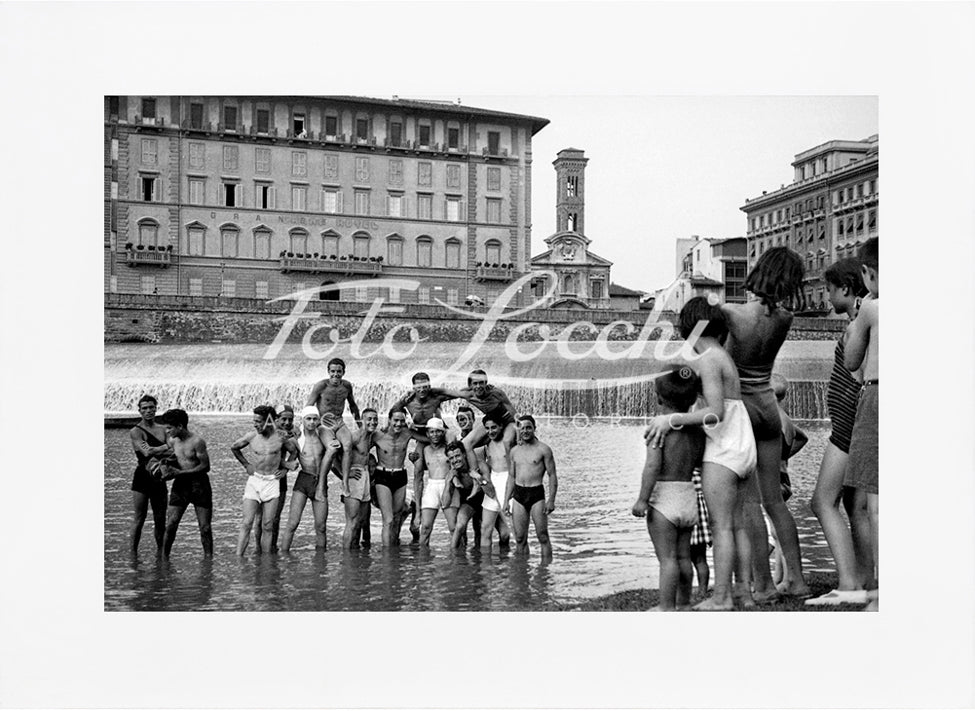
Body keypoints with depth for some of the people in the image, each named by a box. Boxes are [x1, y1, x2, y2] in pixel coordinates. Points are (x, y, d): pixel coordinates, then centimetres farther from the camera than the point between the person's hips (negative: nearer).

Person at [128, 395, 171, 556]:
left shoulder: (162, 430, 12)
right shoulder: (135, 431, -4)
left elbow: (171, 454, 7)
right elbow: (147, 452, -18)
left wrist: (154, 451, -9)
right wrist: (165, 448, -8)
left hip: (159, 478, 5)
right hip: (142, 478, -5)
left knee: (160, 520, 9)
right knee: (138, 520, -3)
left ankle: (160, 553, 20)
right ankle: (133, 554, 4)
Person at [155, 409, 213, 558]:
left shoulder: (197, 442, -15)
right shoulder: (172, 441, 4)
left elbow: (205, 467, -15)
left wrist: (179, 472, -17)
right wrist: (166, 462, -3)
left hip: (199, 485, -5)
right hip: (180, 484, 5)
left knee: (205, 527, 1)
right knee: (170, 525, -2)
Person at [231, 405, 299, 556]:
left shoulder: (280, 437, -4)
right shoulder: (251, 437, -3)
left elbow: (294, 451, 14)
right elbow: (234, 448, 15)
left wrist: (285, 468, 7)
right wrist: (246, 465, 11)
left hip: (272, 482, 0)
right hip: (254, 480, 0)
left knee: (268, 525, 2)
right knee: (247, 523, -8)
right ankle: (238, 557, -8)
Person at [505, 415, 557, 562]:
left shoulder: (543, 449, -2)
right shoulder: (514, 451, 11)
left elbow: (552, 476, -3)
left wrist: (551, 500, -12)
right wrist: (506, 500, 11)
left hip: (537, 494, -4)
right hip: (518, 495, 4)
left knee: (543, 537, -4)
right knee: (520, 539, 6)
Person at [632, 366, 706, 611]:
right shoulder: (697, 427, 6)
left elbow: (653, 465, -19)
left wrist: (642, 499, -17)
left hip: (664, 497, -7)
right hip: (689, 496, 7)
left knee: (667, 558, -3)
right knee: (683, 556, 16)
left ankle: (666, 607, 0)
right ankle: (683, 604, 25)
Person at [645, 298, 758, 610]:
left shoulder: (708, 360, -12)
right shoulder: (725, 356, 15)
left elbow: (715, 413, -21)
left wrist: (671, 419, -19)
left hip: (723, 451, -9)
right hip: (744, 448, 9)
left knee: (721, 526, -6)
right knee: (737, 524, 12)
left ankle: (721, 596, -4)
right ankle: (744, 591, 15)